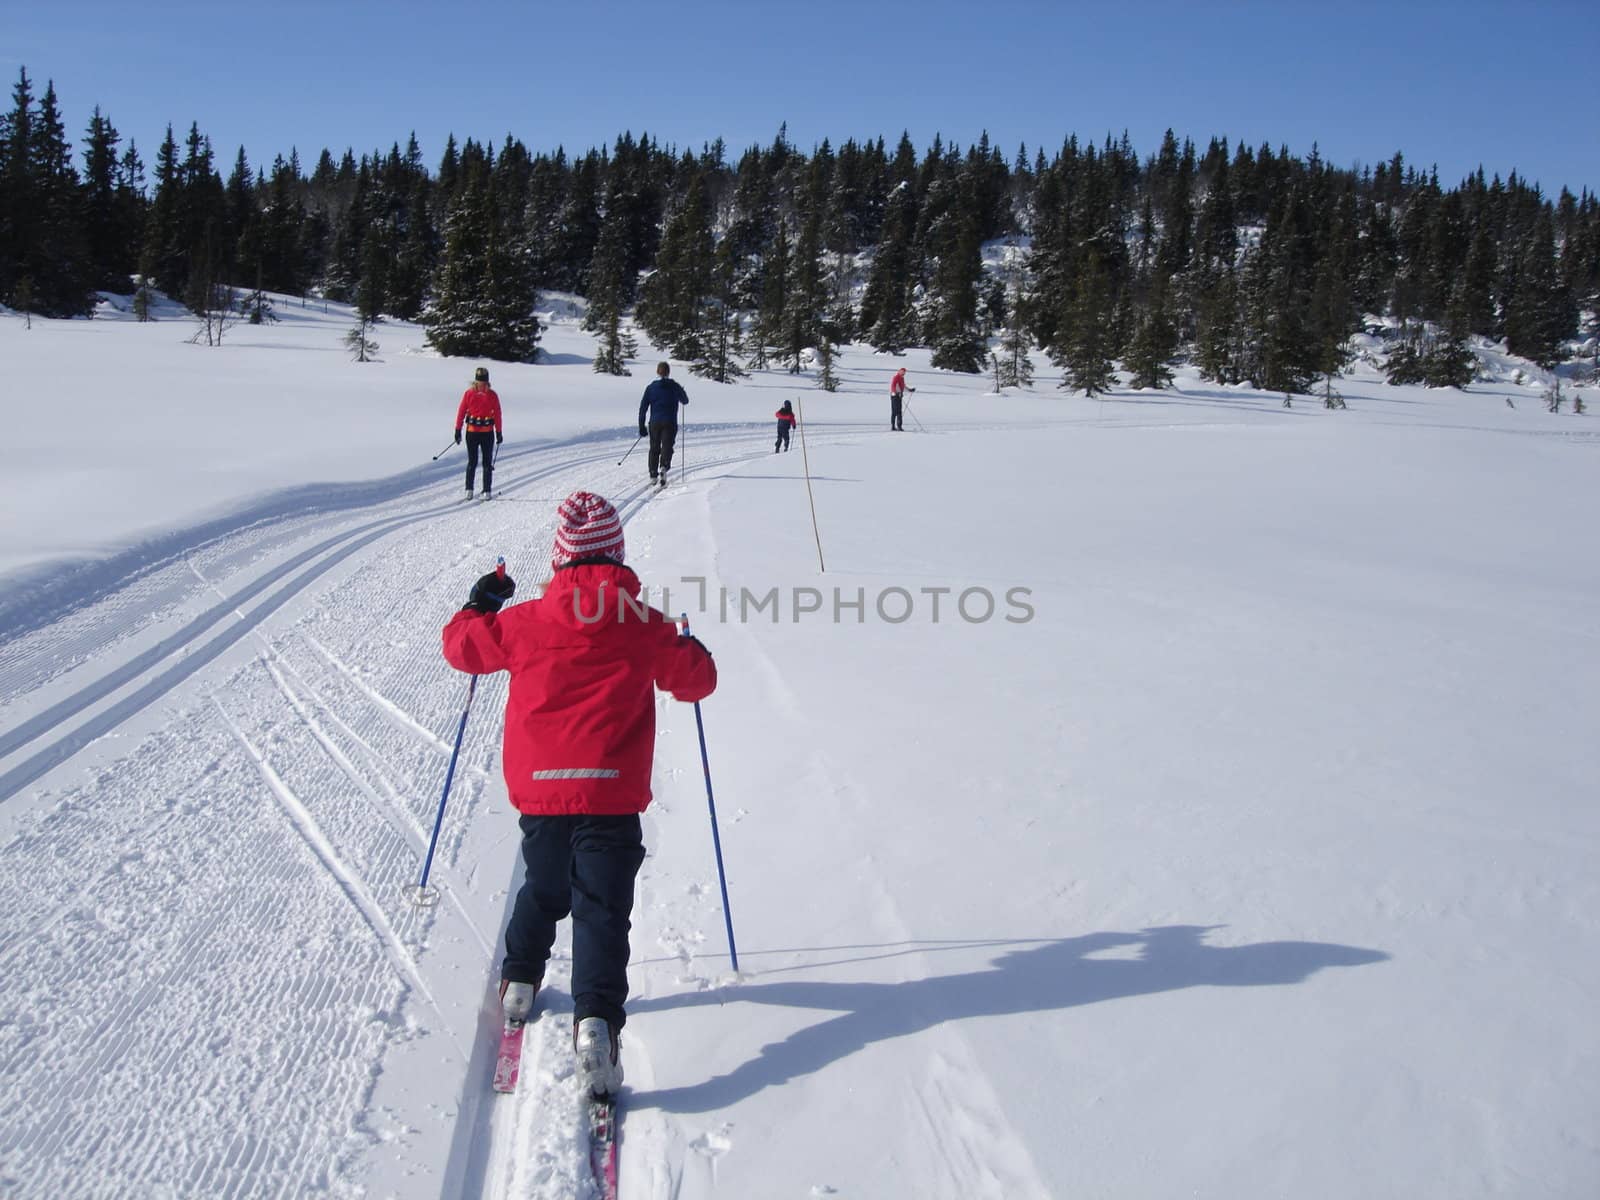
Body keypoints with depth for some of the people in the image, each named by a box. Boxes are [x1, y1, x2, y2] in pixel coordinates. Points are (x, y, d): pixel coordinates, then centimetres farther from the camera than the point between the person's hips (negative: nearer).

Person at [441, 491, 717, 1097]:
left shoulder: (526, 622, -2)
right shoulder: (646, 627, -4)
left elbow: (462, 645, 14)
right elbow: (697, 680, 8)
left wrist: (480, 603, 32)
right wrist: (689, 650, 30)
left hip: (539, 791, 2)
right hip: (612, 794, -2)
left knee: (544, 888, 26)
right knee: (602, 909, -1)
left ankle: (519, 982, 39)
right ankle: (596, 1019, -17)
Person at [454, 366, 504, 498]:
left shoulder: (492, 395, -1)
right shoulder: (469, 393, -2)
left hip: (488, 433, 1)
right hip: (472, 432, -1)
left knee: (487, 463, 5)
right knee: (472, 462, 2)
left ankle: (487, 490, 10)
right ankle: (469, 489, 10)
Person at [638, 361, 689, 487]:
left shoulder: (651, 387, 1)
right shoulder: (675, 386, -3)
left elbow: (643, 407, 0)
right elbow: (685, 401, 13)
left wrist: (641, 426, 5)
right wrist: (681, 391, 34)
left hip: (654, 423, 2)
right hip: (670, 423, -2)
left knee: (654, 449, 14)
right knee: (667, 447, -1)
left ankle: (653, 475, 14)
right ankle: (664, 467, -28)